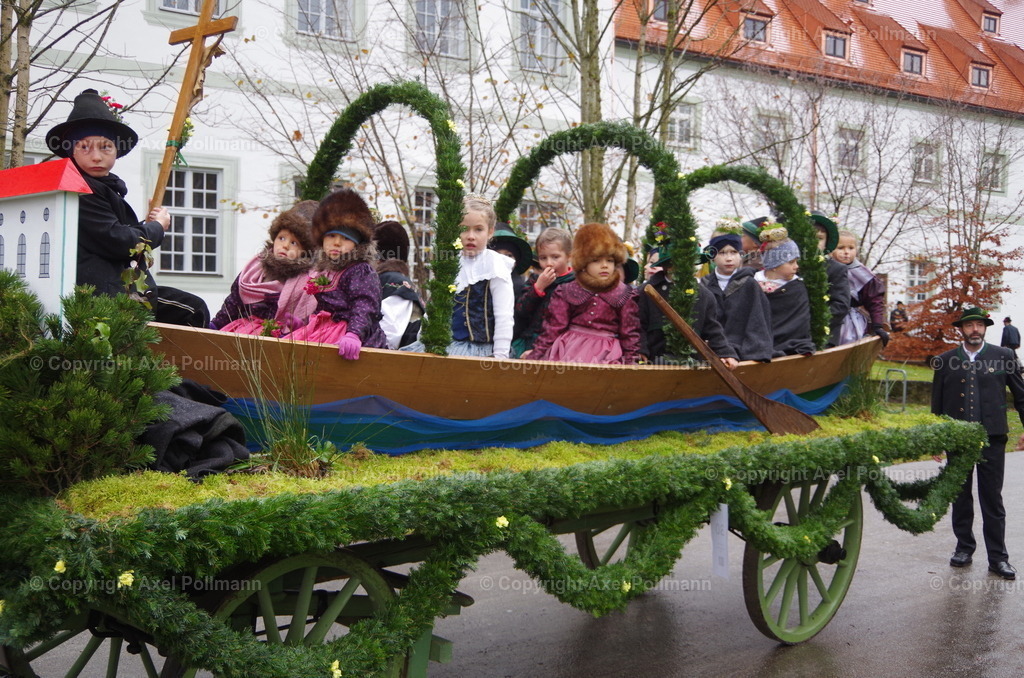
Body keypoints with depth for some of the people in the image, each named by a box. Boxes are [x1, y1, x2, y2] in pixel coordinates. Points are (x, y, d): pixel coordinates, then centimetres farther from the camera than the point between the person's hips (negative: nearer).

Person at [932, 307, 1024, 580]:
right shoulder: (944, 361, 5)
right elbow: (937, 404, 9)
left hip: (991, 437, -2)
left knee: (992, 498, 1)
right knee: (960, 497, 11)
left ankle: (997, 557, 7)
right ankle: (964, 547, 23)